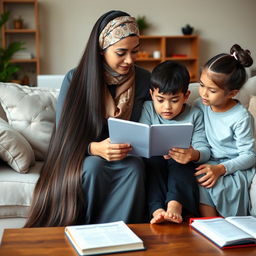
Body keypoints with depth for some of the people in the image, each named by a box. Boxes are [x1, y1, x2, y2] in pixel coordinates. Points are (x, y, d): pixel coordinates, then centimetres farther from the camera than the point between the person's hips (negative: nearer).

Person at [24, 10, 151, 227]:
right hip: (81, 157, -2)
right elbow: (65, 135, -12)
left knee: (135, 167, -32)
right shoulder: (75, 79, -10)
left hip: (126, 158, 2)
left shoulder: (144, 80, -3)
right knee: (94, 166, -35)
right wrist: (95, 148, -32)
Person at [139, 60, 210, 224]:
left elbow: (205, 150, -6)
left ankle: (175, 204, -52)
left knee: (178, 163, -33)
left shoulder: (195, 115, 2)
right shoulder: (148, 109, 3)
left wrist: (194, 154, -32)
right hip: (156, 165, 1)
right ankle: (157, 209, -47)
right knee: (153, 161, -32)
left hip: (181, 166, 0)